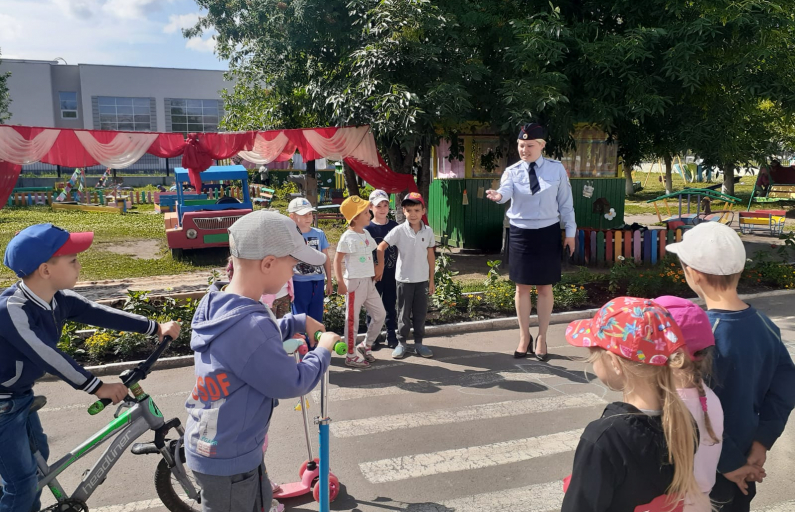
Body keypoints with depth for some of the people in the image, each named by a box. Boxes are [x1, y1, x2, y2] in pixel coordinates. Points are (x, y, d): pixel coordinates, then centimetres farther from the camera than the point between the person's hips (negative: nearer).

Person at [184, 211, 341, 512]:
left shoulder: (215, 305, -4)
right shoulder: (251, 325, -34)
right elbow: (293, 384, -22)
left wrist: (298, 323, 8)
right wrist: (324, 350, -7)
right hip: (227, 459, -8)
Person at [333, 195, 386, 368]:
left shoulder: (366, 234, 10)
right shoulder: (347, 237, -13)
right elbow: (337, 260, -13)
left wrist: (374, 273, 10)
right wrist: (340, 283, -19)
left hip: (369, 281, 8)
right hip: (354, 282, -8)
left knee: (380, 314, 11)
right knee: (352, 319, 2)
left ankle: (366, 345, 27)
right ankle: (350, 356, 14)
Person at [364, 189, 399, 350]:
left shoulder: (394, 226, 2)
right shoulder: (367, 228, -5)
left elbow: (400, 249, 7)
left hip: (391, 273, 2)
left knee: (391, 305, 11)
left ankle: (391, 336, 24)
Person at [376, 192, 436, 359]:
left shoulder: (428, 231, -2)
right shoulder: (399, 231, -10)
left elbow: (431, 256, 4)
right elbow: (381, 247, -5)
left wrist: (431, 280, 6)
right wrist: (380, 267, -6)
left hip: (422, 279, 2)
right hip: (404, 279, -2)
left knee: (420, 313, 10)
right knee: (404, 313, 8)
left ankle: (418, 343, 22)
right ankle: (402, 343, 19)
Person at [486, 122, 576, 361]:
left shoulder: (557, 169, -2)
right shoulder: (512, 171, -4)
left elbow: (565, 201, 1)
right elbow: (506, 191, -25)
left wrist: (570, 231, 1)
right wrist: (498, 195, -48)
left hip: (548, 233, 0)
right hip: (521, 233, 1)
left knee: (545, 288, 8)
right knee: (522, 287, 9)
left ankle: (541, 338, 23)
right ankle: (524, 337, 24)